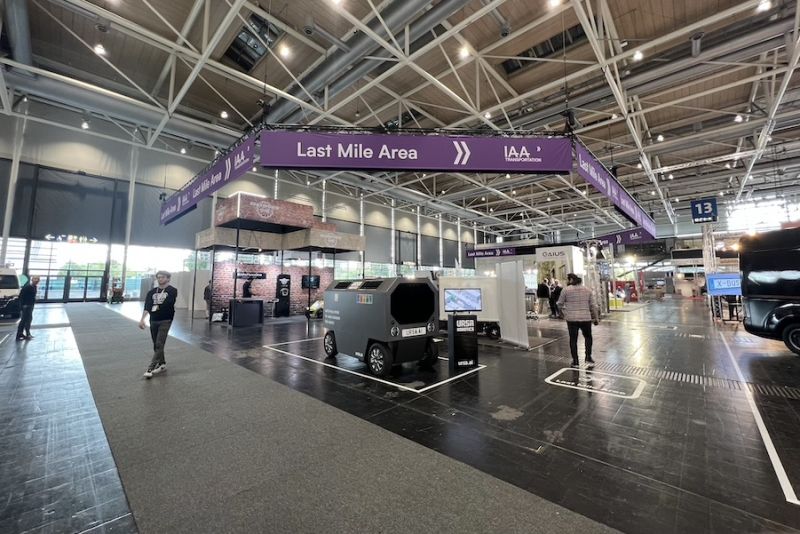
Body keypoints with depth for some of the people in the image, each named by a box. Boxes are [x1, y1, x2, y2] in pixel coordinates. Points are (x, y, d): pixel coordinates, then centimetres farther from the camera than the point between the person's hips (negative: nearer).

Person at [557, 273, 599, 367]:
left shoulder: (566, 290, -2)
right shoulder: (587, 289, 7)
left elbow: (560, 304, 3)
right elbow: (593, 305, 7)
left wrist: (564, 312, 19)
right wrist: (595, 317, 15)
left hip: (572, 319, -2)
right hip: (586, 318, 3)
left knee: (573, 339, 7)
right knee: (588, 337, 23)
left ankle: (575, 361, 10)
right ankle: (588, 357, 19)